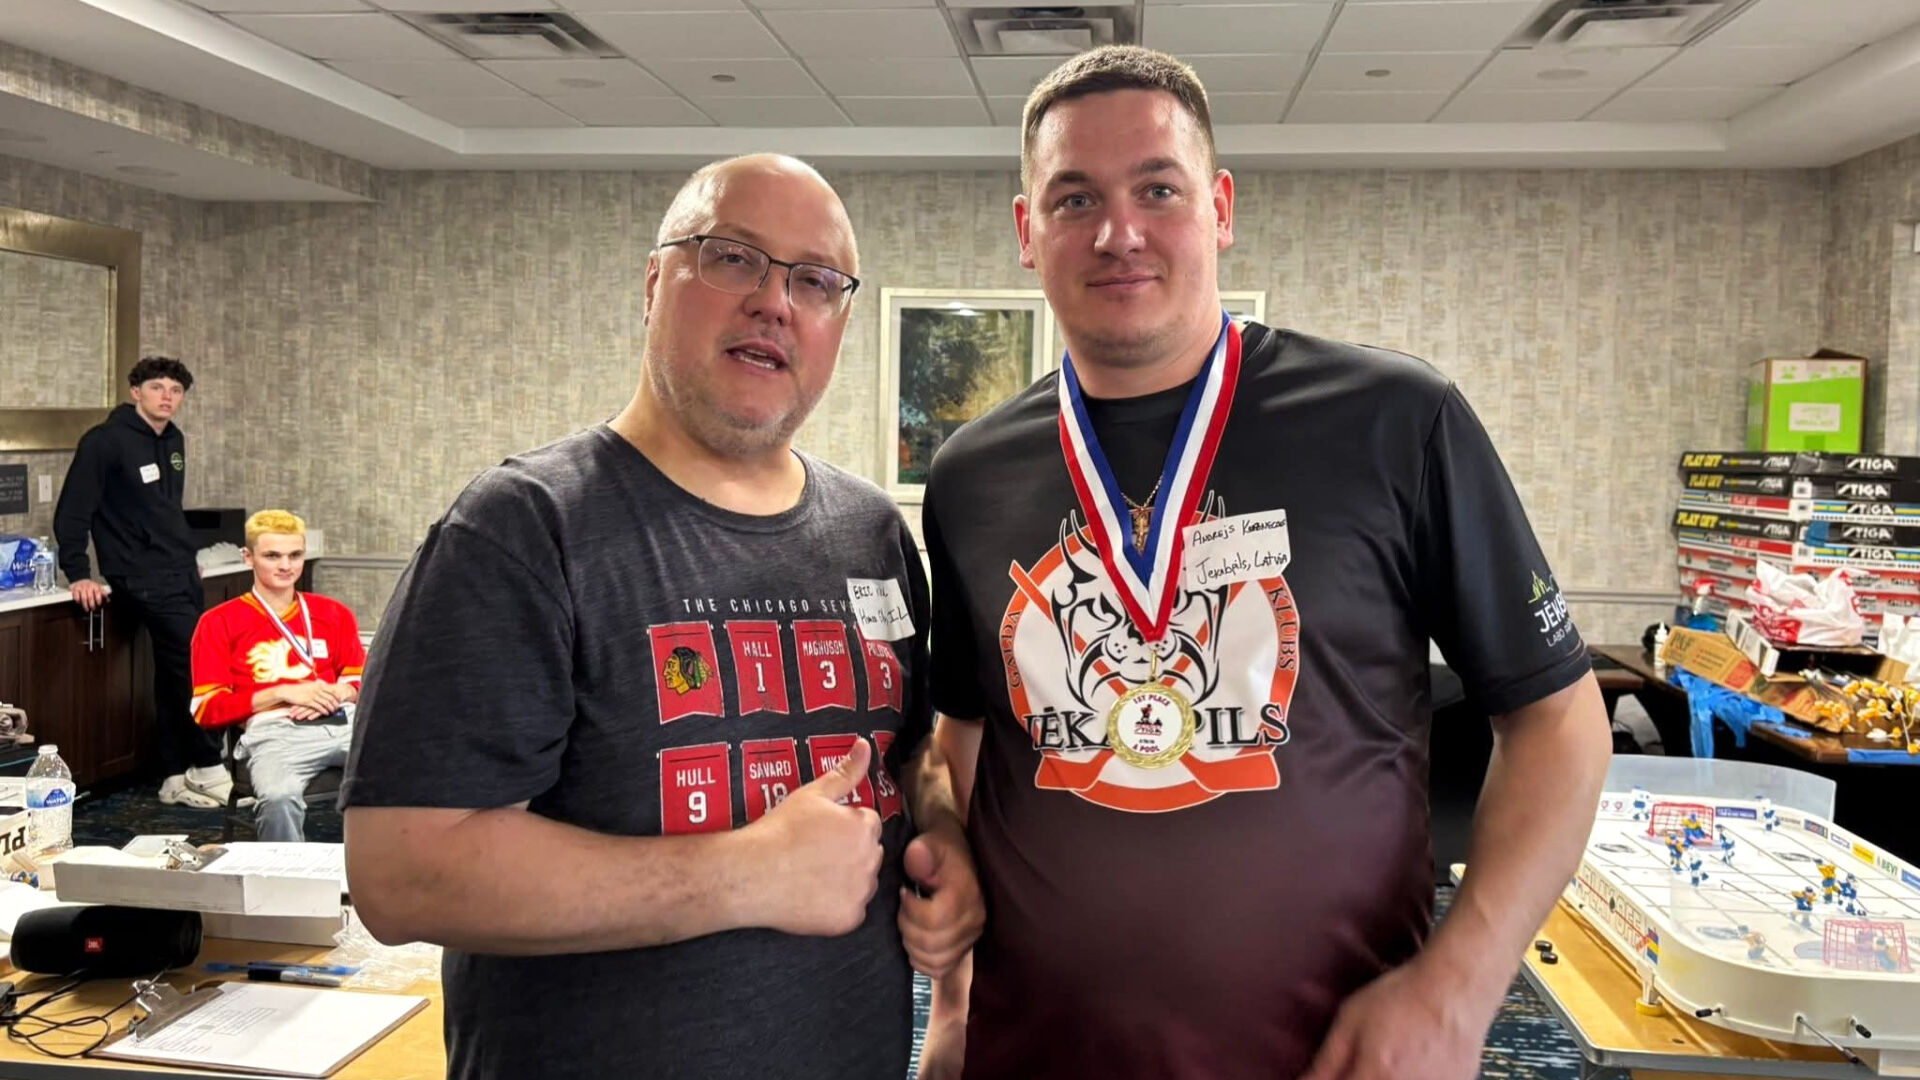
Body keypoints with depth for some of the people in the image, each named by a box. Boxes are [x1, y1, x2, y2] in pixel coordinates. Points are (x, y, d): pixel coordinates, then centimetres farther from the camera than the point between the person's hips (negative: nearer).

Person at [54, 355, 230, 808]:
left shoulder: (174, 440, 13)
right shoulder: (105, 441, -10)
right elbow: (71, 512, -11)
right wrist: (79, 574, -15)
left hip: (183, 574, 7)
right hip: (144, 579, -7)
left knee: (177, 673, 9)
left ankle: (177, 778, 15)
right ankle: (209, 770, -2)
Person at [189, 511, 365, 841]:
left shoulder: (334, 614, 25)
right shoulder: (220, 623, 15)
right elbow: (207, 709, 7)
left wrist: (336, 694, 1)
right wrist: (282, 693, -4)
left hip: (342, 721, 3)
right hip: (273, 730, -2)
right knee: (279, 797, -39)